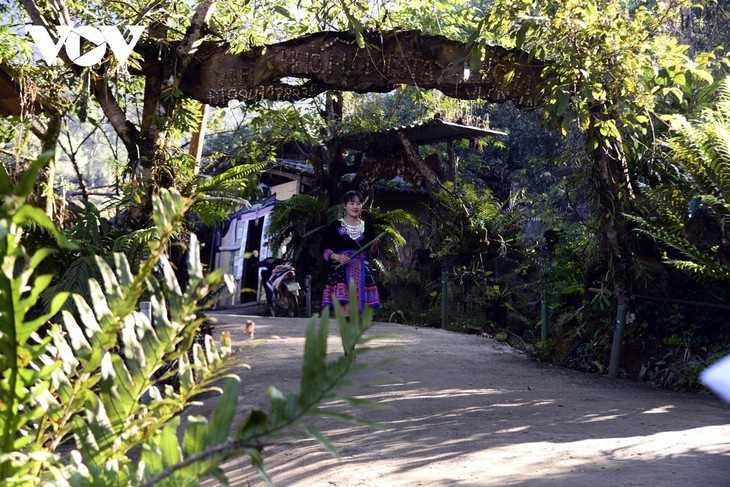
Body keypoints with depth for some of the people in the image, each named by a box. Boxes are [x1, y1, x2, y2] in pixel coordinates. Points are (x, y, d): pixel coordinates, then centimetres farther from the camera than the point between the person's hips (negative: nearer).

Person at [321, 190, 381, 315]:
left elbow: (373, 254, 15)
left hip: (362, 271, 3)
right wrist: (337, 257, -14)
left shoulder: (367, 227, 14)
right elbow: (325, 249, 3)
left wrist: (374, 246, -7)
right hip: (341, 270, -3)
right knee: (346, 308, -16)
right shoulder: (335, 226, 5)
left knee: (362, 312, -3)